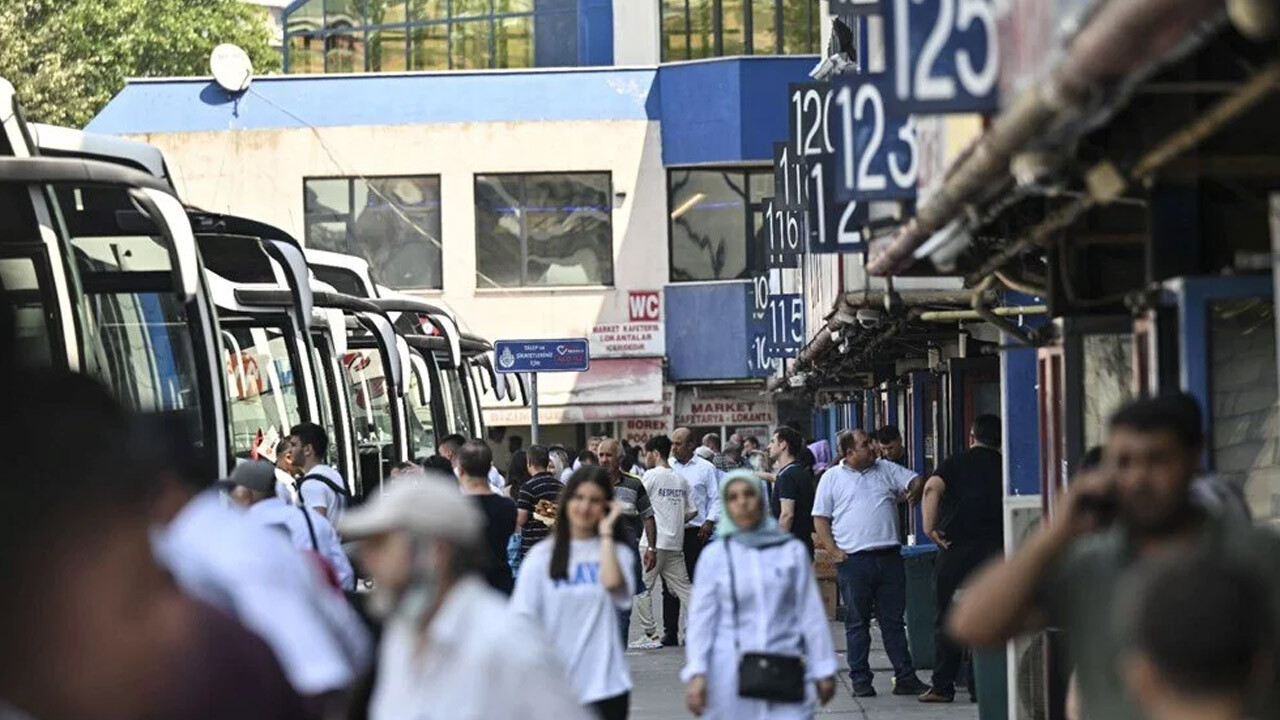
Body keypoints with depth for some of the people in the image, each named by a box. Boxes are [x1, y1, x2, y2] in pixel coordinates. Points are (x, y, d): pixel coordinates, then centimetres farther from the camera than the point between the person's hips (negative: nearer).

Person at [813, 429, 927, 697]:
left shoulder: (886, 469, 12)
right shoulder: (832, 478, 4)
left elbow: (916, 481, 11)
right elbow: (820, 518, 5)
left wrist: (914, 491, -13)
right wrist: (833, 551, -7)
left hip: (889, 556, 3)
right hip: (854, 559, -3)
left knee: (893, 620, 6)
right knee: (857, 622, 3)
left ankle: (905, 677, 6)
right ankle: (860, 680, 8)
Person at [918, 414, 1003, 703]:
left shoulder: (956, 463, 1)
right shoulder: (1004, 467, 5)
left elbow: (932, 487, -17)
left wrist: (929, 527, -12)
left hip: (956, 549, -1)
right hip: (995, 551, 1)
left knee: (948, 619, 6)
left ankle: (942, 686, 5)